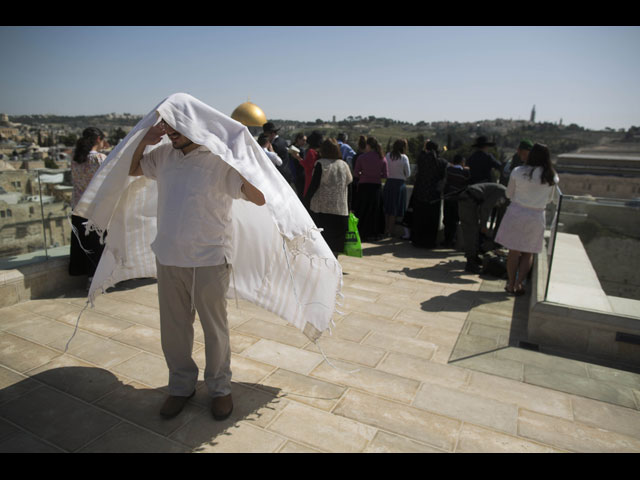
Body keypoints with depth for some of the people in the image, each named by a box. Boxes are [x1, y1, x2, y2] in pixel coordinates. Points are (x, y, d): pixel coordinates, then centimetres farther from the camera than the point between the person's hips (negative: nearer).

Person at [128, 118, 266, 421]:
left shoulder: (219, 159, -11)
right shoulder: (163, 155, 6)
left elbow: (259, 198, -17)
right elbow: (131, 170, 24)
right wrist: (143, 142, 6)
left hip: (208, 260, -5)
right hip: (168, 258, 5)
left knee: (214, 328, 10)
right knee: (173, 328, 16)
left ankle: (220, 388, 32)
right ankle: (181, 386, 38)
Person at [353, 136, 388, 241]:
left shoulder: (361, 157, -8)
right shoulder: (382, 158, -1)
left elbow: (355, 174, -7)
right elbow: (385, 175, 0)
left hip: (363, 186, -2)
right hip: (377, 186, 2)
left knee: (362, 211, 8)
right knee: (375, 211, 13)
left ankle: (362, 234, 11)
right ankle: (374, 233, 19)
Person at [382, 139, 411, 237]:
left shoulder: (388, 155, 2)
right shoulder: (404, 158, -8)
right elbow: (408, 174, -3)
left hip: (388, 182, 4)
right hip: (399, 183, -3)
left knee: (387, 208, 14)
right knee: (395, 209, 4)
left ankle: (386, 229, 22)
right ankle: (390, 230, 8)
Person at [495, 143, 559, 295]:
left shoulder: (518, 172, -9)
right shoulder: (552, 178, -4)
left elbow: (509, 194, 2)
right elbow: (549, 199, 9)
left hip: (516, 212, -1)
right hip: (536, 216, 1)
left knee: (514, 251, 10)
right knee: (529, 253, 15)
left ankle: (511, 284, 15)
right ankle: (519, 283, 10)